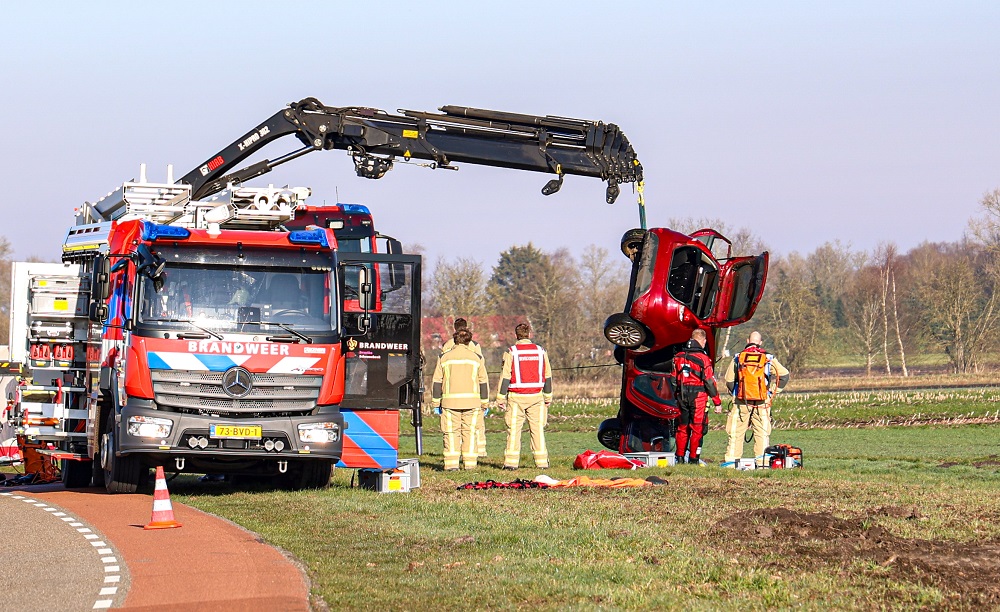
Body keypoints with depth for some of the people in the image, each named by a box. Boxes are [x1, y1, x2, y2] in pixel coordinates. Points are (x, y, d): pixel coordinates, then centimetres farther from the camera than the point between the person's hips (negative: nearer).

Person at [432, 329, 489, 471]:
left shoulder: (444, 358, 7)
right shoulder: (476, 358, 8)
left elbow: (437, 382, 6)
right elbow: (483, 382, 8)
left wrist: (436, 403, 10)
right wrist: (484, 404, 13)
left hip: (450, 401, 0)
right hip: (471, 400, 0)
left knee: (451, 432, 2)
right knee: (470, 432, 5)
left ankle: (452, 463, -5)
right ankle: (470, 463, 2)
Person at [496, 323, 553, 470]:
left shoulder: (511, 352, -4)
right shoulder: (540, 351, 5)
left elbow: (505, 377, -5)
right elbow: (547, 376, 10)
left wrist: (501, 398, 0)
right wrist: (548, 397, 19)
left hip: (516, 397, -2)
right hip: (536, 397, 2)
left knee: (514, 430, 1)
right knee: (537, 429, 7)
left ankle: (511, 462, -3)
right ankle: (541, 461, 6)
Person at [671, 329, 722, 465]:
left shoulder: (678, 357, 6)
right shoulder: (703, 358, -11)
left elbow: (674, 380, 11)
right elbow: (710, 382, -11)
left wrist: (677, 396, 20)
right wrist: (717, 401, -4)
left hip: (682, 396, 5)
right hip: (698, 396, -5)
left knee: (682, 427, 13)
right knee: (697, 428, 1)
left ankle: (680, 457, 16)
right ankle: (693, 458, 1)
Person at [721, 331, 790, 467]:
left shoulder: (738, 358, 3)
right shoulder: (768, 358, 2)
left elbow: (729, 380, 6)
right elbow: (784, 374, 2)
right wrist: (773, 391, 13)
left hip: (741, 400, 0)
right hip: (762, 401, 0)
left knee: (736, 431, 6)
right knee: (762, 432, 4)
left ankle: (731, 459, 3)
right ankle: (762, 460, 0)